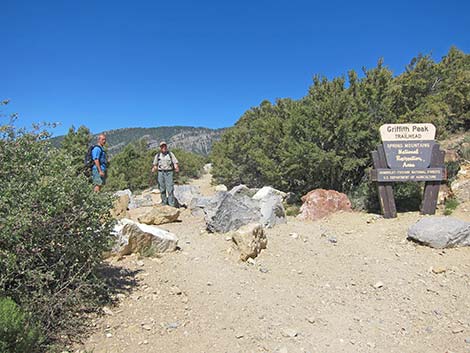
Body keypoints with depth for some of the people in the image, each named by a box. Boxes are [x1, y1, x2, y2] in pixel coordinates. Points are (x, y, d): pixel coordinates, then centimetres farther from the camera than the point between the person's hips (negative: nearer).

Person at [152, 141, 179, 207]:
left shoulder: (170, 154, 5)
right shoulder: (157, 155, 11)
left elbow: (175, 163, 0)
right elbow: (155, 165, 16)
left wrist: (176, 168, -20)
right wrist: (154, 169, -6)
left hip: (169, 173, -2)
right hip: (160, 173, 2)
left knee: (170, 189, -9)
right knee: (162, 189, 4)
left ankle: (171, 204, -6)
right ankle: (164, 202, 15)